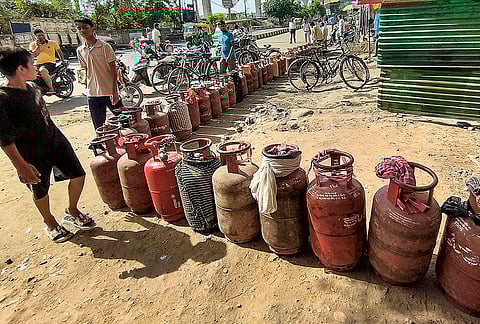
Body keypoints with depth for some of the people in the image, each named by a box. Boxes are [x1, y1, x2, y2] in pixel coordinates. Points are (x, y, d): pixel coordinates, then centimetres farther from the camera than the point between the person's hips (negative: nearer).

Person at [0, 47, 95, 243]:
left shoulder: (33, 87, 3)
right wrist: (21, 166, -25)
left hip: (56, 140, 7)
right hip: (32, 154, -6)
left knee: (78, 175, 8)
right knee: (40, 191, 11)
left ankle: (72, 212, 32)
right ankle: (50, 224, 36)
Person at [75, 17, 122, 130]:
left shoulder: (105, 47, -5)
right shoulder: (80, 50, 9)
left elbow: (113, 69, -7)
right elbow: (85, 70, 19)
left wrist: (114, 91, -13)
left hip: (109, 92, -4)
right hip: (92, 94, 4)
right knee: (99, 127, 10)